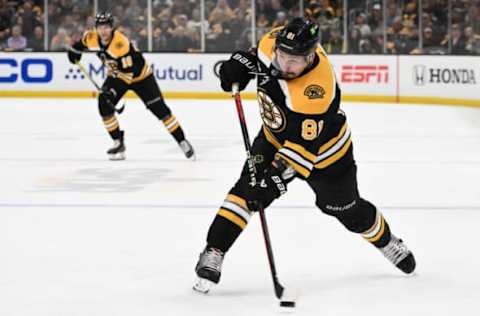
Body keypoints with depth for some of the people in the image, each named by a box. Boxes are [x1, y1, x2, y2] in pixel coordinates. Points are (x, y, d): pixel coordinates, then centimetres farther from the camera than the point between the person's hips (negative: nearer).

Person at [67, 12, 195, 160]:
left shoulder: (121, 43, -37)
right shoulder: (92, 38, -16)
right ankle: (118, 143, 1)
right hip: (117, 75, 6)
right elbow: (83, 41, 11)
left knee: (159, 108, -10)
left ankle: (182, 141, -1)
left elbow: (130, 70, -39)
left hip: (139, 75, -6)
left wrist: (111, 89, -41)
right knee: (104, 104, -13)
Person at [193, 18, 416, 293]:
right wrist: (242, 63, -13)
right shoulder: (275, 43, -25)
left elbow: (303, 146, -38)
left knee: (347, 209, 15)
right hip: (276, 137, 5)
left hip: (323, 148, -4)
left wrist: (277, 175, -41)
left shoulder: (316, 91, -42)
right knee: (246, 190, -16)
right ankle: (213, 253, -13)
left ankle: (387, 242, 44)